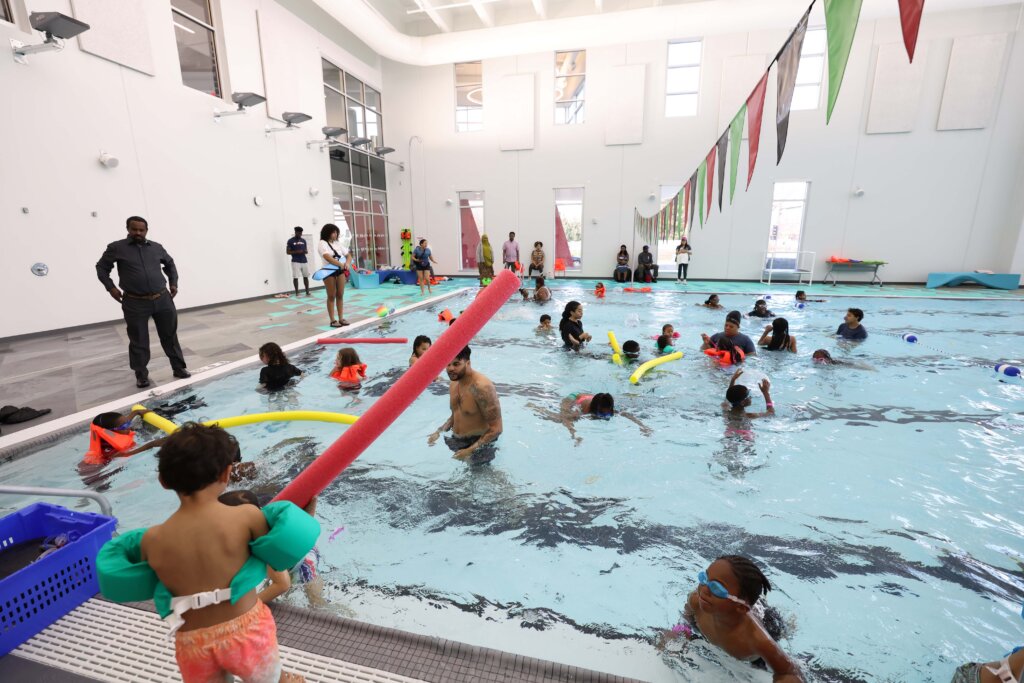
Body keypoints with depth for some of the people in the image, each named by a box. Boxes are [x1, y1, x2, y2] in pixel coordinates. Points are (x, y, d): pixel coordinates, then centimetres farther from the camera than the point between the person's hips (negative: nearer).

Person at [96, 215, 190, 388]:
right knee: (139, 342, 4)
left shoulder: (156, 248, 7)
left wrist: (173, 283, 13)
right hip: (135, 303, -2)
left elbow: (170, 264, 23)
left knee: (170, 336, 9)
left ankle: (179, 368, 19)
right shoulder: (116, 248, 0)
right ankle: (141, 375, 17)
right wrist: (111, 287, -1)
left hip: (162, 299, 2)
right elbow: (101, 267, 10)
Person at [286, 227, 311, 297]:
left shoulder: (303, 241, 13)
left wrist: (306, 251, -4)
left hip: (304, 261, 5)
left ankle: (307, 292, 10)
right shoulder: (290, 241, -2)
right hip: (295, 262, -4)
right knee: (295, 277, -4)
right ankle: (297, 293, 2)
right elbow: (287, 252, -3)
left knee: (306, 276, 4)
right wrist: (296, 252, -16)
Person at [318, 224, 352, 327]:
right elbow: (328, 258, -21)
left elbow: (348, 255, 11)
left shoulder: (338, 243, 12)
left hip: (340, 271, 5)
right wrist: (341, 265, -25)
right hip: (329, 271, -5)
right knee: (331, 296, 0)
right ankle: (332, 320, 4)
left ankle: (341, 318, 14)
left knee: (340, 295, 7)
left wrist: (347, 263, -10)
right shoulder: (322, 243, -6)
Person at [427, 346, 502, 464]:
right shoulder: (454, 385, 1)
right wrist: (439, 432, 2)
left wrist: (470, 450, -26)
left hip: (479, 444, -7)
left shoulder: (482, 387, -27)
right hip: (457, 441, 7)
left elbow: (496, 429, -25)